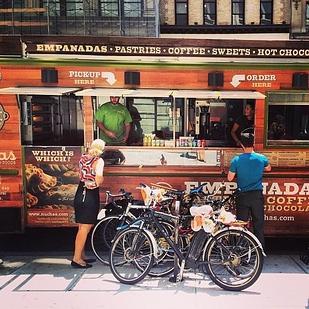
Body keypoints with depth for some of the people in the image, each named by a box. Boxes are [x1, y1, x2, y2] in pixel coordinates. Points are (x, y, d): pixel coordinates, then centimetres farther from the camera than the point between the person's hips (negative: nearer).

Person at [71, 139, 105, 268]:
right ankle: (77, 259, 2)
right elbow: (98, 178, -28)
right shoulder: (98, 160, -12)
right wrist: (100, 181, -10)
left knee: (83, 227, 16)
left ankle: (81, 255, 27)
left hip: (80, 194, 8)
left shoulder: (83, 158, 10)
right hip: (91, 196, -8)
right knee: (85, 228, -2)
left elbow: (80, 176, 15)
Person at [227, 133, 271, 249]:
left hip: (243, 196, -1)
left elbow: (230, 178, -5)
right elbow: (268, 168, 18)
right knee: (259, 224, 11)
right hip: (257, 195, 1)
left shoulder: (236, 160, -11)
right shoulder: (261, 158, -4)